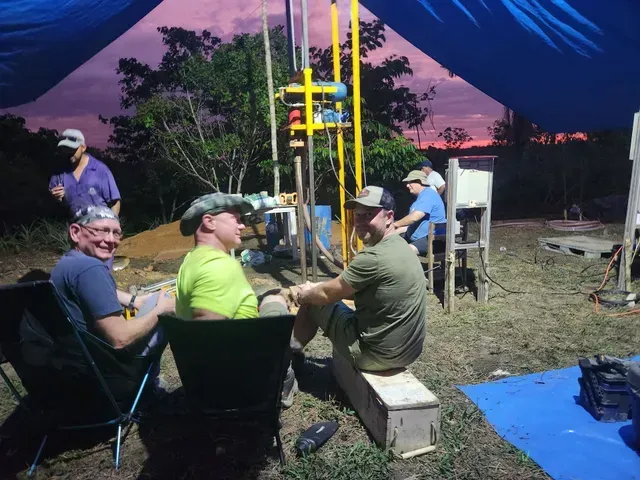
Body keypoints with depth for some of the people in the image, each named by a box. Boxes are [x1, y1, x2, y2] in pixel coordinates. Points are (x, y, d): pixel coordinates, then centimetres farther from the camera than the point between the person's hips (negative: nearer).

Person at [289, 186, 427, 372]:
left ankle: (290, 351, 33)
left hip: (377, 353, -8)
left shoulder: (373, 258, -27)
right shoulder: (400, 245, 4)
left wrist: (303, 295, 7)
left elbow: (328, 293, -14)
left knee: (313, 302, 8)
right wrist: (315, 288, 11)